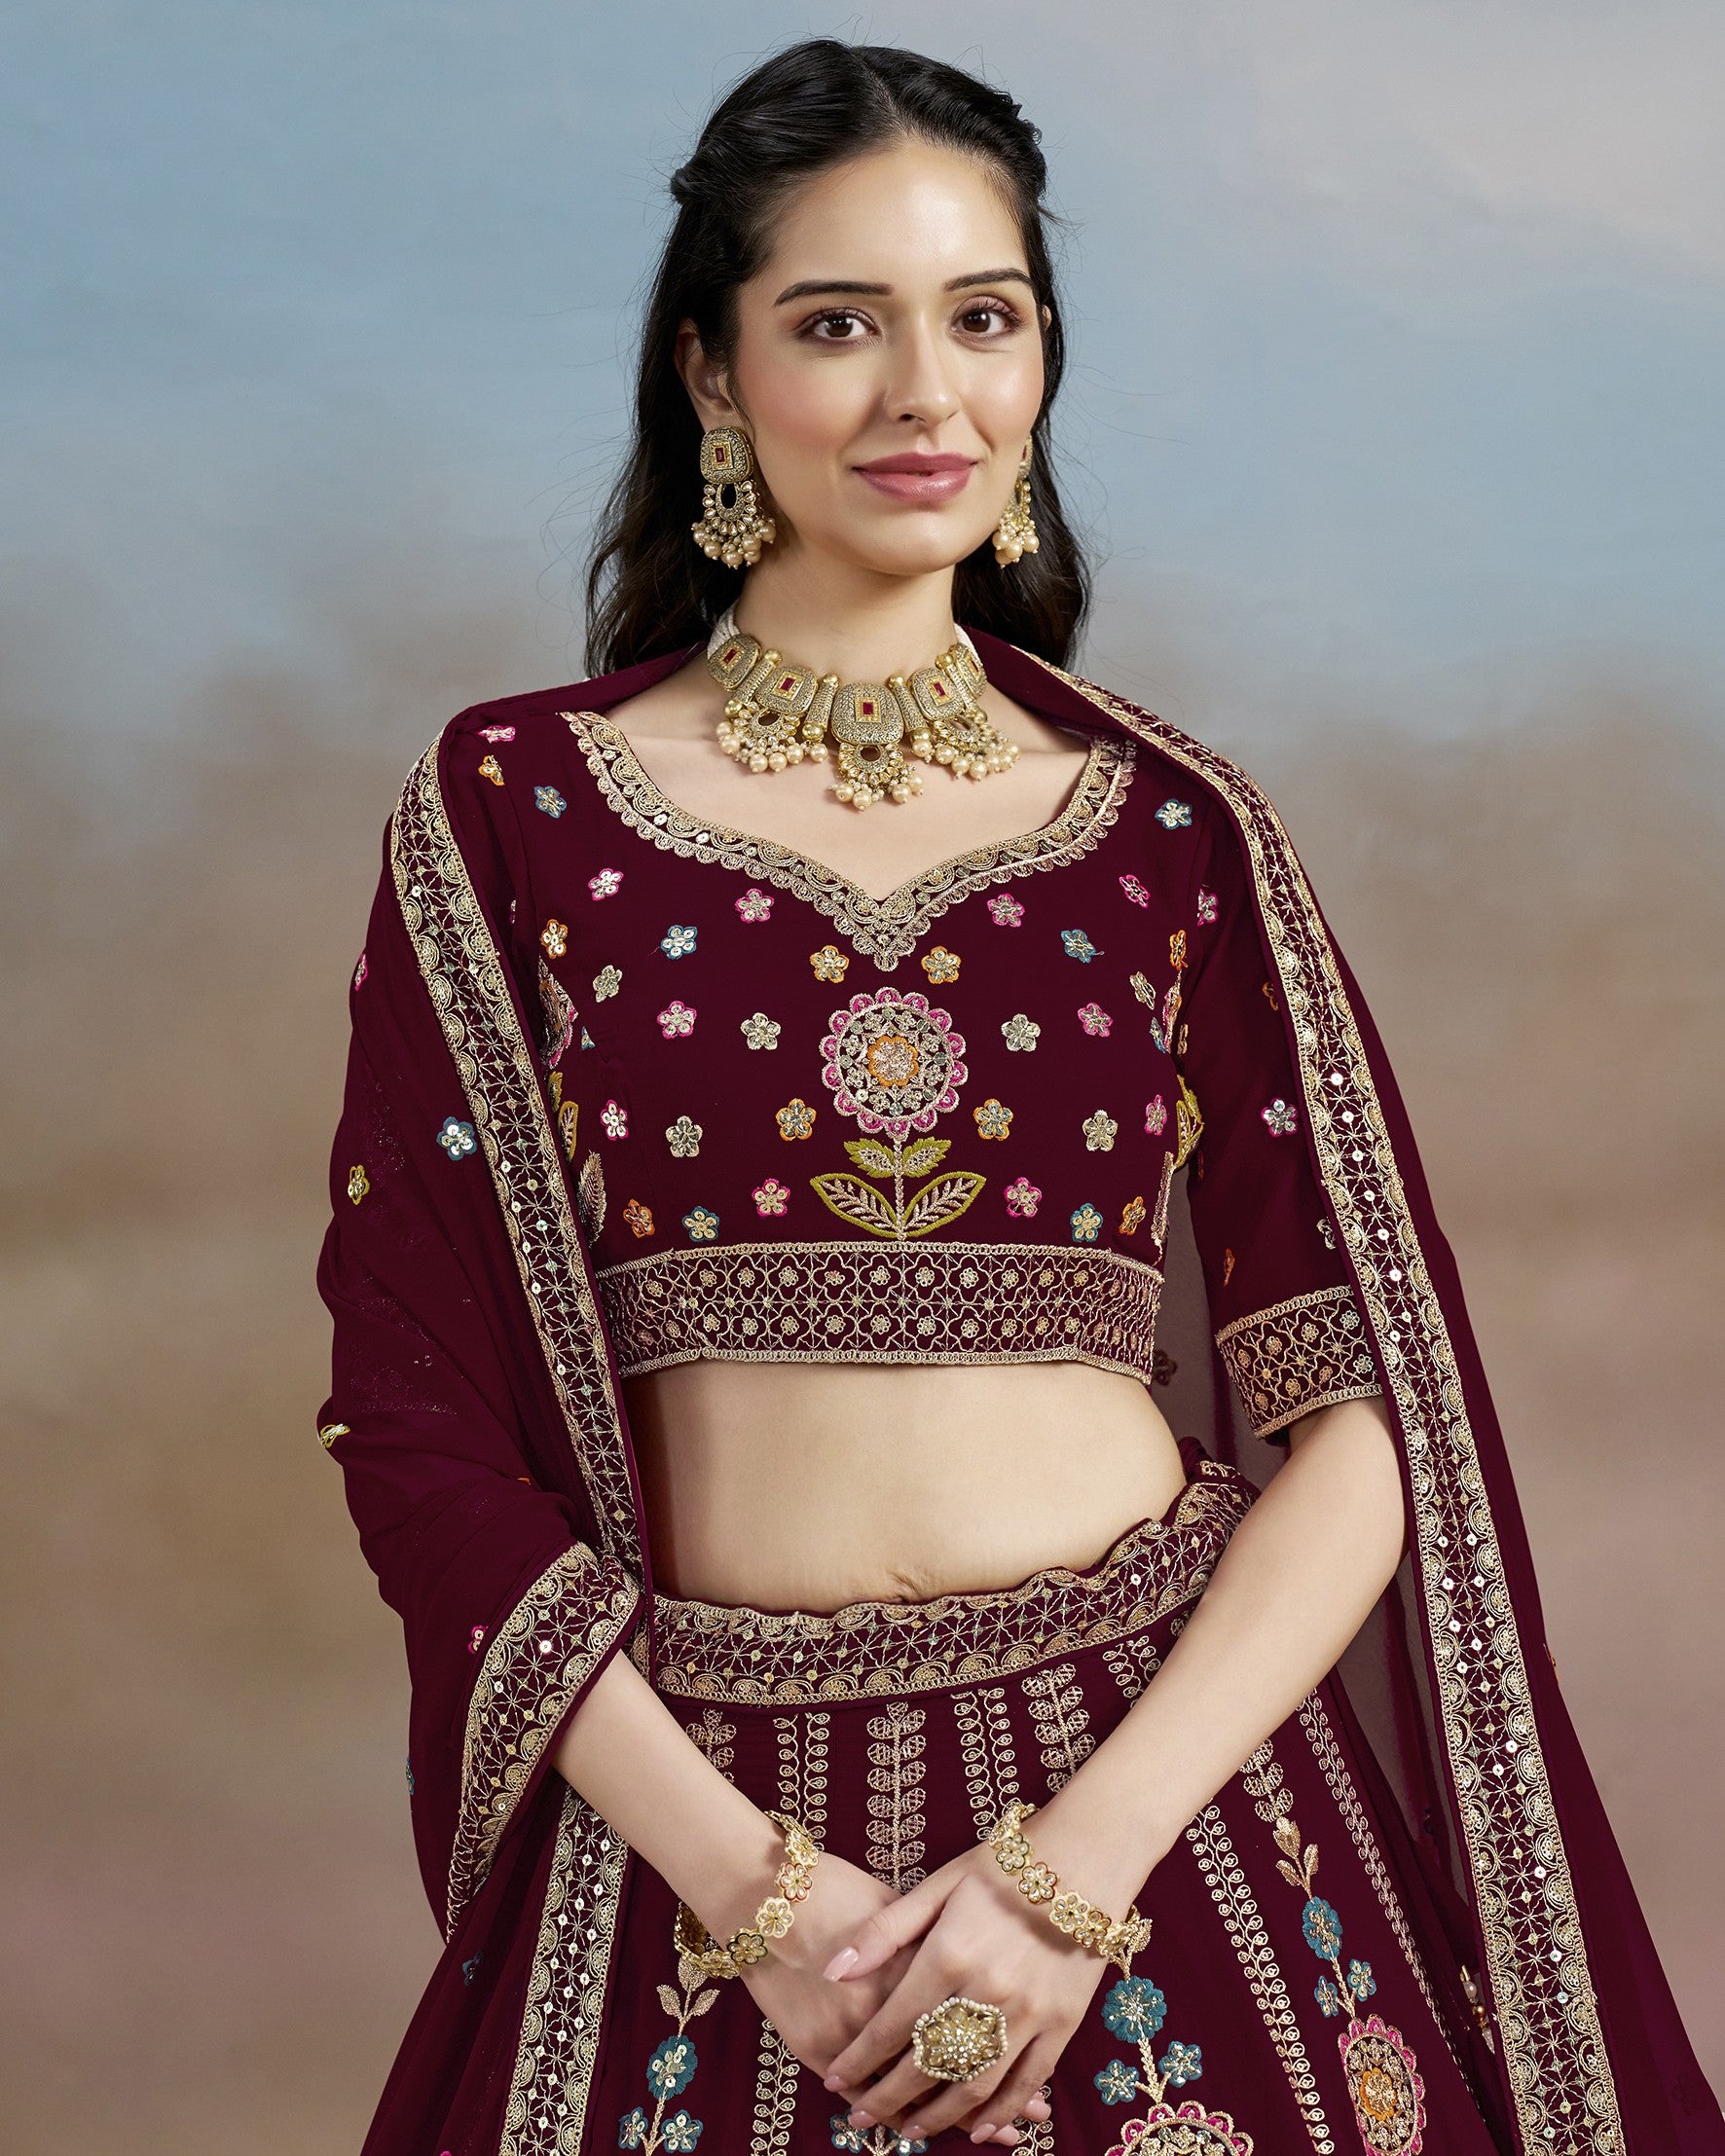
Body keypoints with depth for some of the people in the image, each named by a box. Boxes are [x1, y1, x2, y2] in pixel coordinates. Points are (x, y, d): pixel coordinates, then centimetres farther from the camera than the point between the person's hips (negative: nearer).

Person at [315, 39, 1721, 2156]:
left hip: (1162, 1806, 1)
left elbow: (1361, 1420, 0)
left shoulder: (1177, 835, 5)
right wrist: (752, 1885, -11)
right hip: (701, 1817, -1)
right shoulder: (514, 812, 2)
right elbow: (416, 1417, -2)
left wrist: (1081, 1860, -12)